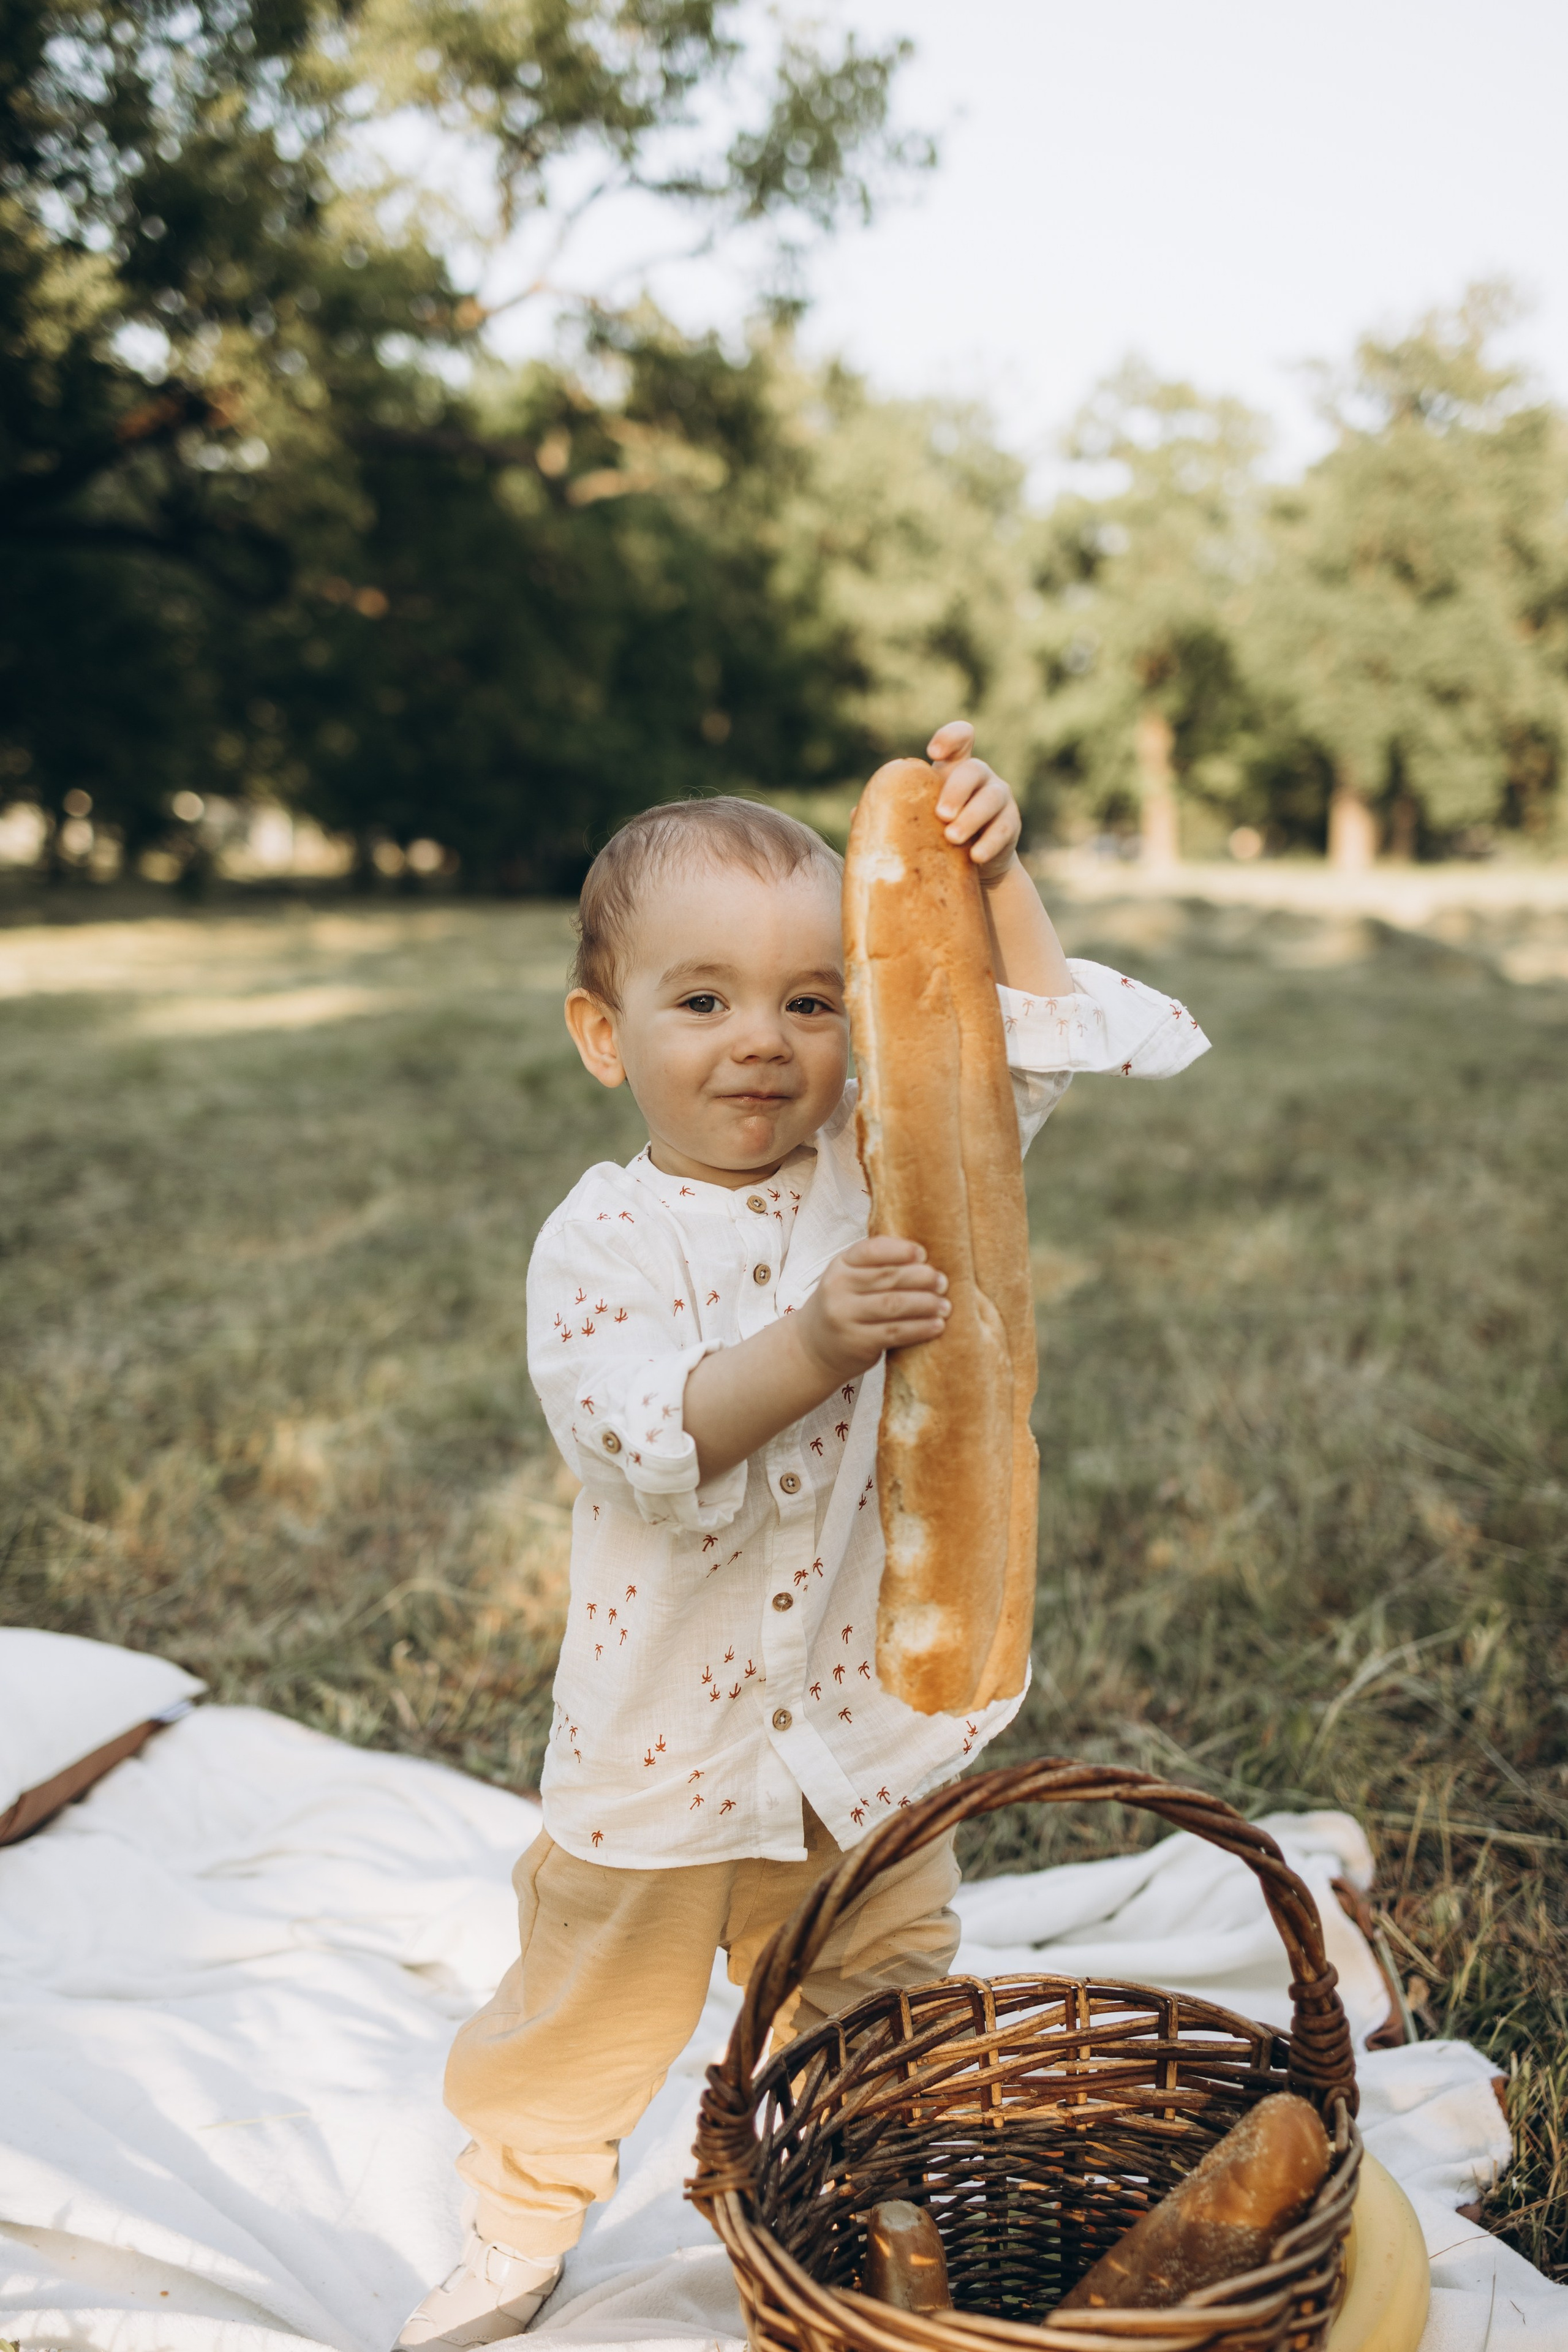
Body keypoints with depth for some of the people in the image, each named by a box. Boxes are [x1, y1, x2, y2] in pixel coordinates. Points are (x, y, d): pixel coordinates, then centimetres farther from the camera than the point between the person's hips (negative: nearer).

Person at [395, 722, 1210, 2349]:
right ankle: (519, 2221, 45)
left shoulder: (878, 1158, -5)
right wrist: (809, 1347, -42)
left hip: (863, 1708, 3)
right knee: (592, 2001, 18)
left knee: (879, 2003, 21)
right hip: (668, 1723, -2)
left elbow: (1052, 1043, -3)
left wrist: (994, 879, -17)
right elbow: (651, 1447, -27)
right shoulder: (603, 1241, -16)